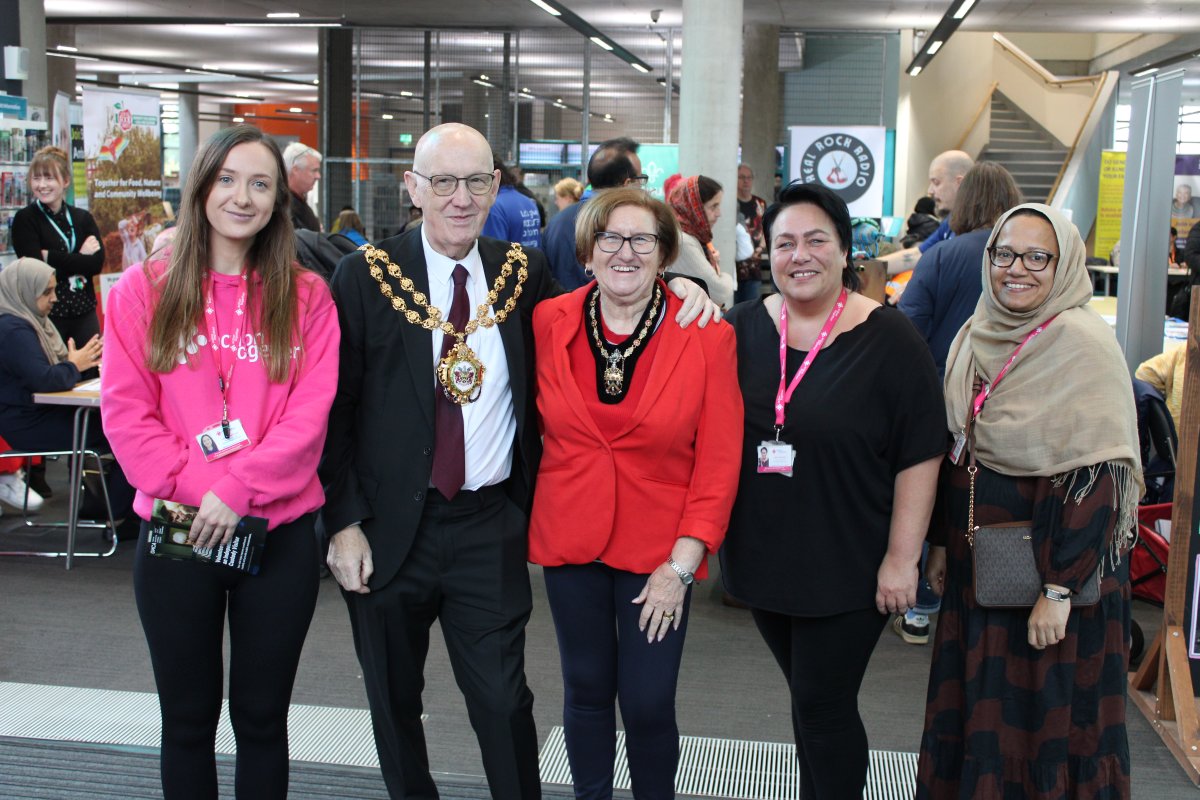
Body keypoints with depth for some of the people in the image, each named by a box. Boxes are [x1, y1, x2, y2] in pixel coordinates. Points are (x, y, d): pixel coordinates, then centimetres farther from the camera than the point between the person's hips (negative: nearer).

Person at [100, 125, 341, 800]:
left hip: (279, 533, 0)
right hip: (177, 534, 0)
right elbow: (126, 411, -4)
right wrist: (193, 489, -14)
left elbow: (310, 413, -7)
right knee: (187, 719, 14)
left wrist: (238, 490, -17)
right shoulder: (143, 289, 2)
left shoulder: (306, 296, 1)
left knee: (262, 718, 13)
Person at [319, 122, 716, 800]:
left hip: (490, 527, 1)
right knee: (394, 700, 16)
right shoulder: (368, 274, -6)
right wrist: (343, 522, -10)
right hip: (389, 526, -1)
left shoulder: (523, 273, 2)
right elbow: (335, 407, -5)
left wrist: (673, 282, -3)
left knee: (504, 700, 6)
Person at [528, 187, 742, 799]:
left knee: (649, 703, 1)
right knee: (587, 691, 14)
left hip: (659, 549, -2)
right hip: (570, 537, 2)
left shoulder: (707, 336, -9)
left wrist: (682, 564, -10)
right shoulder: (548, 322, -3)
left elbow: (719, 460, -7)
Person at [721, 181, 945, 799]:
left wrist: (901, 558, -12)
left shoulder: (887, 339, -10)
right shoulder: (741, 329, 2)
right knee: (806, 698, 18)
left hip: (847, 568, -4)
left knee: (825, 707, 2)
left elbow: (920, 456, -11)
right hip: (762, 558, 4)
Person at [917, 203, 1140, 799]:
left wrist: (1060, 590, -22)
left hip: (1053, 563, -6)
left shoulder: (1082, 342, -16)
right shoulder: (976, 335, 5)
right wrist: (942, 542, 13)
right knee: (978, 702, 17)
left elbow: (1100, 478, -20)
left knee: (1048, 715, 7)